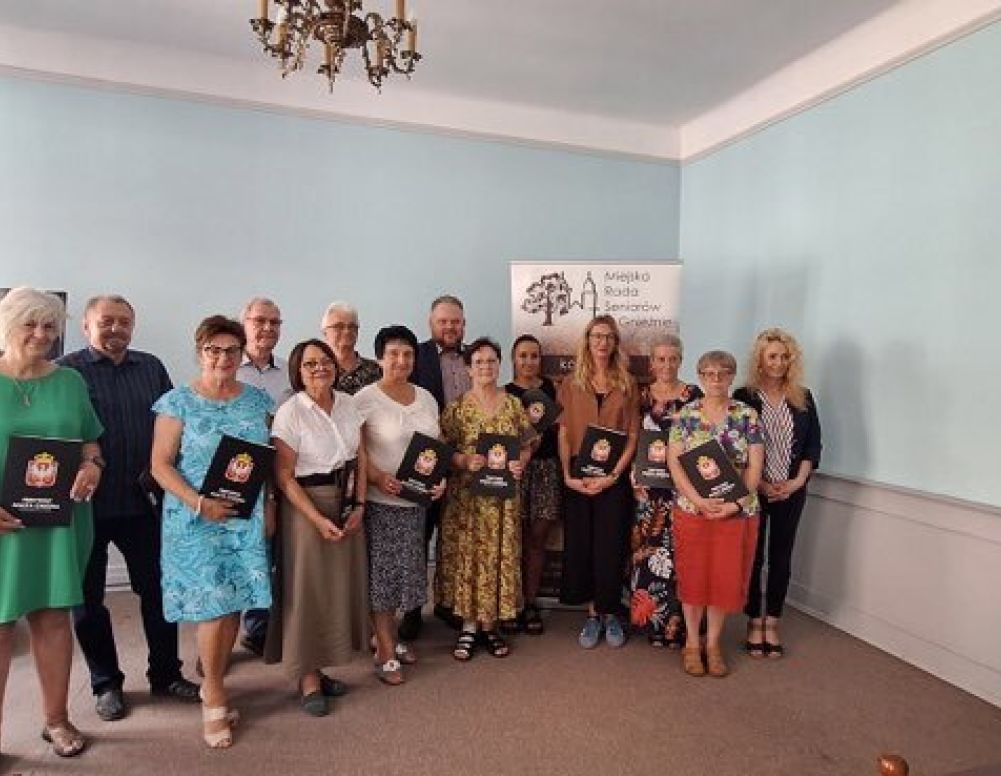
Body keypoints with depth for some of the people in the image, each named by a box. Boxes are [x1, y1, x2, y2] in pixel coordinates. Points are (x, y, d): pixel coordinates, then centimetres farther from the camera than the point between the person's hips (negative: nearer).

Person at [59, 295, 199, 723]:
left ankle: (166, 673, 27)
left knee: (158, 588, 11)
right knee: (88, 597, 11)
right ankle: (106, 683, 29)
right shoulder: (66, 371, -5)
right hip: (87, 504, -3)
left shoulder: (151, 367, 7)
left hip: (144, 502, 3)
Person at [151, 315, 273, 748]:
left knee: (234, 605, 8)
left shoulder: (257, 400, 6)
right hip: (197, 520, -3)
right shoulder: (178, 402, -4)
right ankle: (215, 700, 16)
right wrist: (199, 503, -17)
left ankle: (211, 687, 29)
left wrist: (268, 506, 1)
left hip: (246, 519, 4)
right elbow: (160, 464, -6)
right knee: (213, 606, -3)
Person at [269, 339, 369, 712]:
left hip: (347, 504, 6)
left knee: (342, 585, 11)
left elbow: (361, 458, 6)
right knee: (308, 590, 3)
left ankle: (318, 669, 27)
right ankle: (308, 679, 18)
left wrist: (359, 506, -3)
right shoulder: (290, 412, -14)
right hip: (306, 505, -5)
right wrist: (318, 520, -18)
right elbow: (284, 477, -14)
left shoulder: (349, 404, 1)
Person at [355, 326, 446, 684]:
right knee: (382, 573, 1)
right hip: (380, 500, -6)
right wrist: (379, 478, -24)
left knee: (405, 571, 14)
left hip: (418, 500, 6)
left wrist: (442, 477, -2)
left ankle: (388, 637, 33)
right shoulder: (365, 399, -9)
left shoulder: (426, 397, 9)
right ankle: (386, 652, 14)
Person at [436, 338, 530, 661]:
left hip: (503, 496, 2)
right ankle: (469, 626, 18)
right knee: (466, 555, 3)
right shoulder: (456, 407, 0)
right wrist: (464, 461, -19)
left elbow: (527, 446, 9)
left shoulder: (513, 404, 6)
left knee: (498, 555, 6)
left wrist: (520, 462, -11)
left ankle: (489, 625, 22)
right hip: (465, 495, -2)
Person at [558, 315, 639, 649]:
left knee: (611, 546, 2)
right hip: (577, 478, 1)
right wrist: (568, 475, -9)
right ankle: (592, 613, 20)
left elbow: (633, 436, 1)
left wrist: (613, 475, -10)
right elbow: (563, 434, 2)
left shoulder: (627, 384, 5)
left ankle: (610, 613, 20)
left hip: (614, 478, -1)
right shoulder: (571, 383, 6)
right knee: (580, 545, 4)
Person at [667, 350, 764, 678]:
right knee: (693, 576, 7)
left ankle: (713, 643, 27)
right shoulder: (685, 415, 0)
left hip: (738, 511, 1)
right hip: (691, 509, -1)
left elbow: (755, 466, -3)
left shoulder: (747, 415, 1)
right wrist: (699, 500, -16)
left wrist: (736, 503, -15)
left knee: (727, 577, 9)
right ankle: (691, 643, 25)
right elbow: (674, 462, -5)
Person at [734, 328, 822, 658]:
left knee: (781, 557, 9)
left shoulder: (803, 398, 6)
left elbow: (813, 443, 5)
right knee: (752, 556, 5)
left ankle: (772, 623, 21)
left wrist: (798, 480, -7)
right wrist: (760, 484, -12)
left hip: (792, 491, 3)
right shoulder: (744, 397, -4)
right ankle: (754, 622, 19)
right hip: (753, 490, -3)